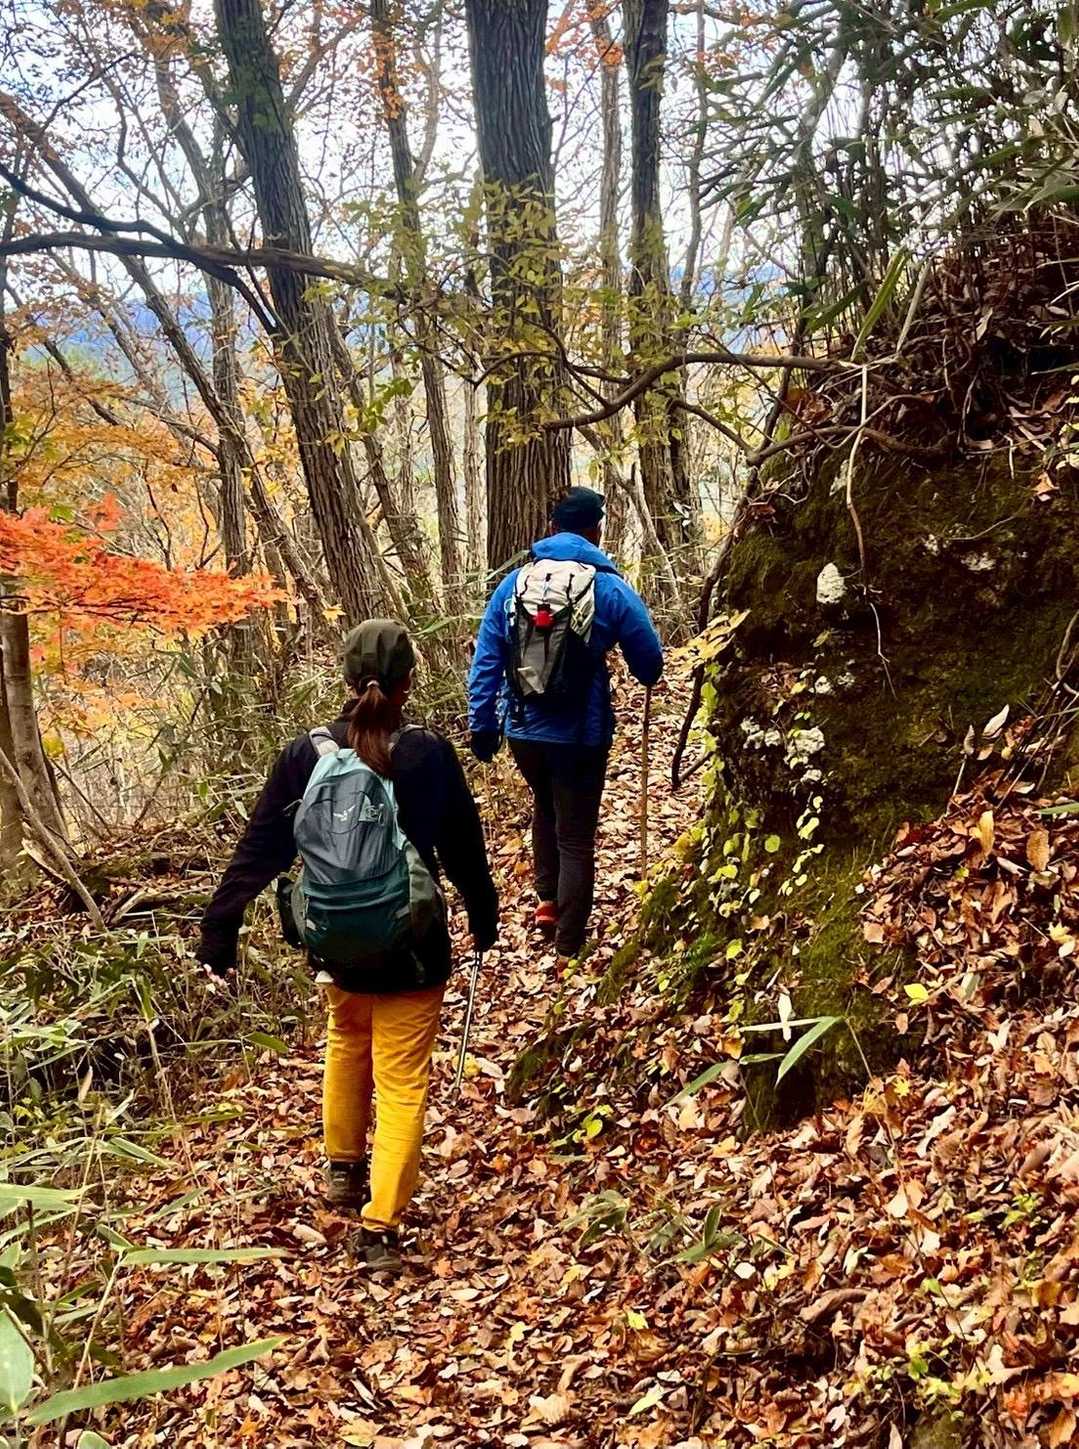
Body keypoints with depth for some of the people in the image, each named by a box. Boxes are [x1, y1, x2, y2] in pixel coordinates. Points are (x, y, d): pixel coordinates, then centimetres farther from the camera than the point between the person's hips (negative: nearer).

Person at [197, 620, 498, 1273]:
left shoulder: (306, 756, -10)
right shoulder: (430, 754, -14)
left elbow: (259, 852, -6)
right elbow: (465, 849, -5)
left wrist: (219, 931, 2)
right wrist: (485, 920, 11)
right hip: (411, 952, -3)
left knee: (347, 1046, 29)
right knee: (403, 1083, 8)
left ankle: (342, 1168, 44)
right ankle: (380, 1227, 7)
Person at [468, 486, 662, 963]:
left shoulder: (514, 583, -2)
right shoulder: (611, 590, -9)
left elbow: (485, 662, -1)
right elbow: (650, 665, 0)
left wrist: (481, 726, 8)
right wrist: (646, 678, 24)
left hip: (523, 730, 3)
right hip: (580, 735, -3)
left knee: (545, 809, 31)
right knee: (575, 835, 11)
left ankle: (547, 900, 28)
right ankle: (569, 942, 17)